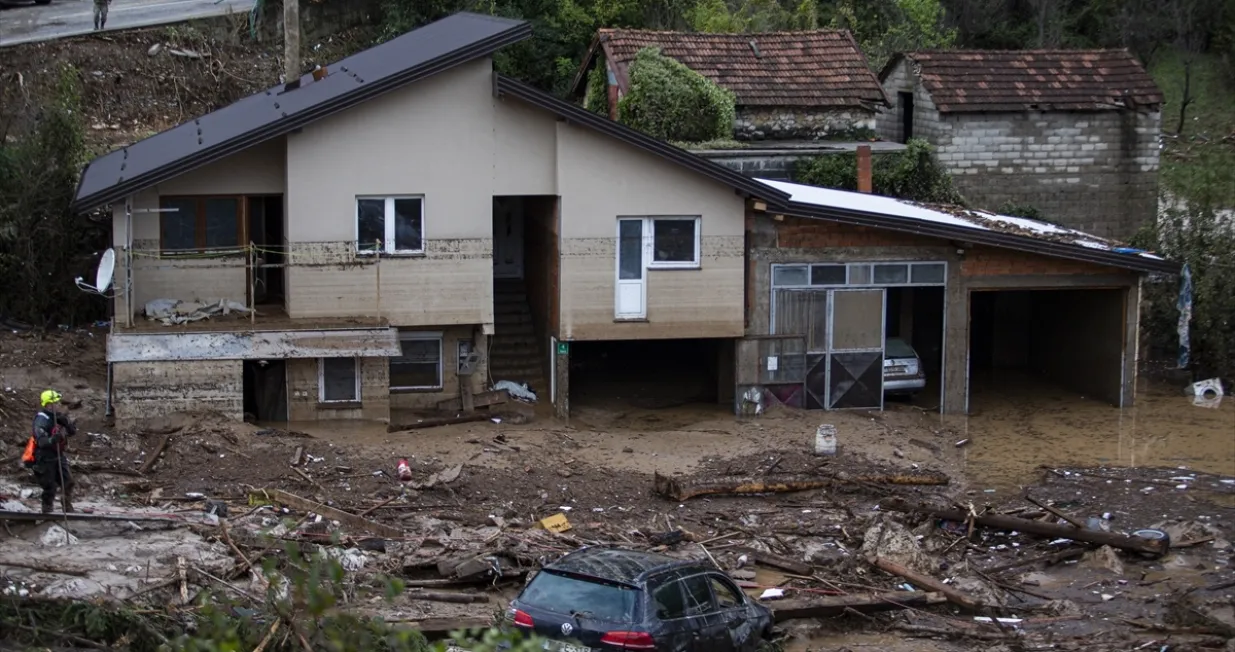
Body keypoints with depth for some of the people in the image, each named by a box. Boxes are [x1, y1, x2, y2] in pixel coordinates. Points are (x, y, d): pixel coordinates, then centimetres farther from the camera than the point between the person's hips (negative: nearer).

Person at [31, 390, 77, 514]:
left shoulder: (59, 416, 5)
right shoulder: (42, 419, -19)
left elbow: (73, 431, -1)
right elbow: (41, 441, -30)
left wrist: (66, 422, -21)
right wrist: (53, 440, -51)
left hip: (58, 456, 7)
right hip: (45, 459, -7)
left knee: (68, 483, 8)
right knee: (50, 488, -3)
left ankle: (68, 509, 24)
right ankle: (47, 512, 11)